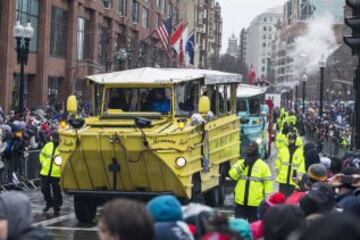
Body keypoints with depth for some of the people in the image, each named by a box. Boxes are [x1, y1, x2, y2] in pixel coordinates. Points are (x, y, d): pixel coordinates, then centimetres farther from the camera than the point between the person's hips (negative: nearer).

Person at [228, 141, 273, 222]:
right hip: (240, 202, 2)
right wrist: (243, 165, -16)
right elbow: (232, 175, -7)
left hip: (255, 203, -2)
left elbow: (268, 182, -2)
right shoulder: (240, 162, 7)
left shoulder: (263, 165, -1)